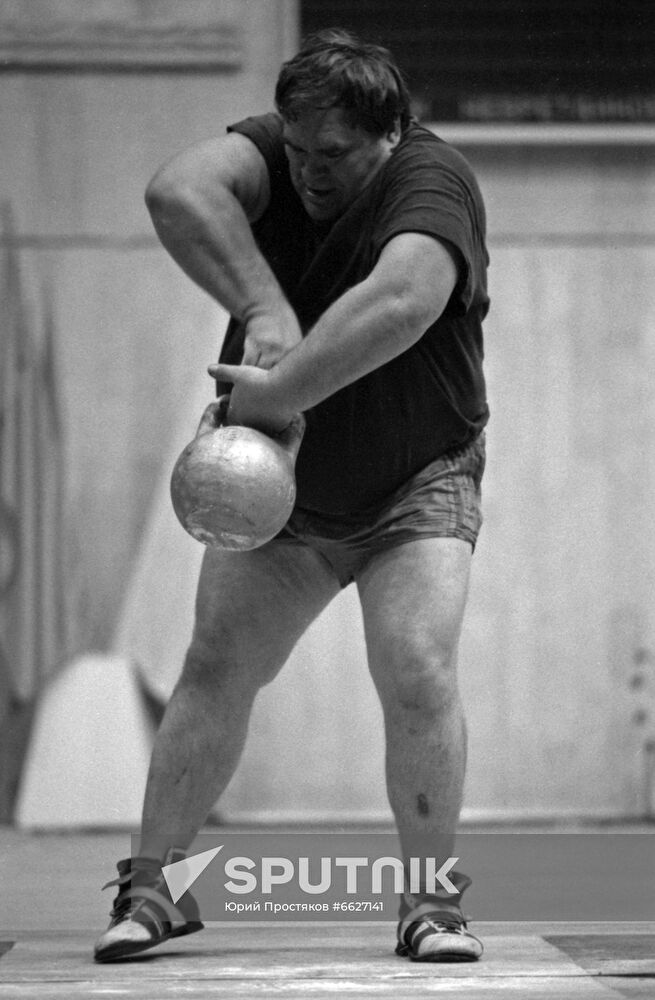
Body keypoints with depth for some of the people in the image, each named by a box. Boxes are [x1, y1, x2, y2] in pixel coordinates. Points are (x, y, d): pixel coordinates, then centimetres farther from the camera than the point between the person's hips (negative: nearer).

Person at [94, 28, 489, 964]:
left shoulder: (432, 181, -23)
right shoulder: (279, 151, -9)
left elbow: (401, 301, -44)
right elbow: (178, 190, -31)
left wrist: (279, 390, -43)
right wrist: (263, 306, -41)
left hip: (416, 491, -4)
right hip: (278, 490, 4)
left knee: (419, 677, -18)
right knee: (214, 668, -1)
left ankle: (431, 902, -5)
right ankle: (151, 885, 8)